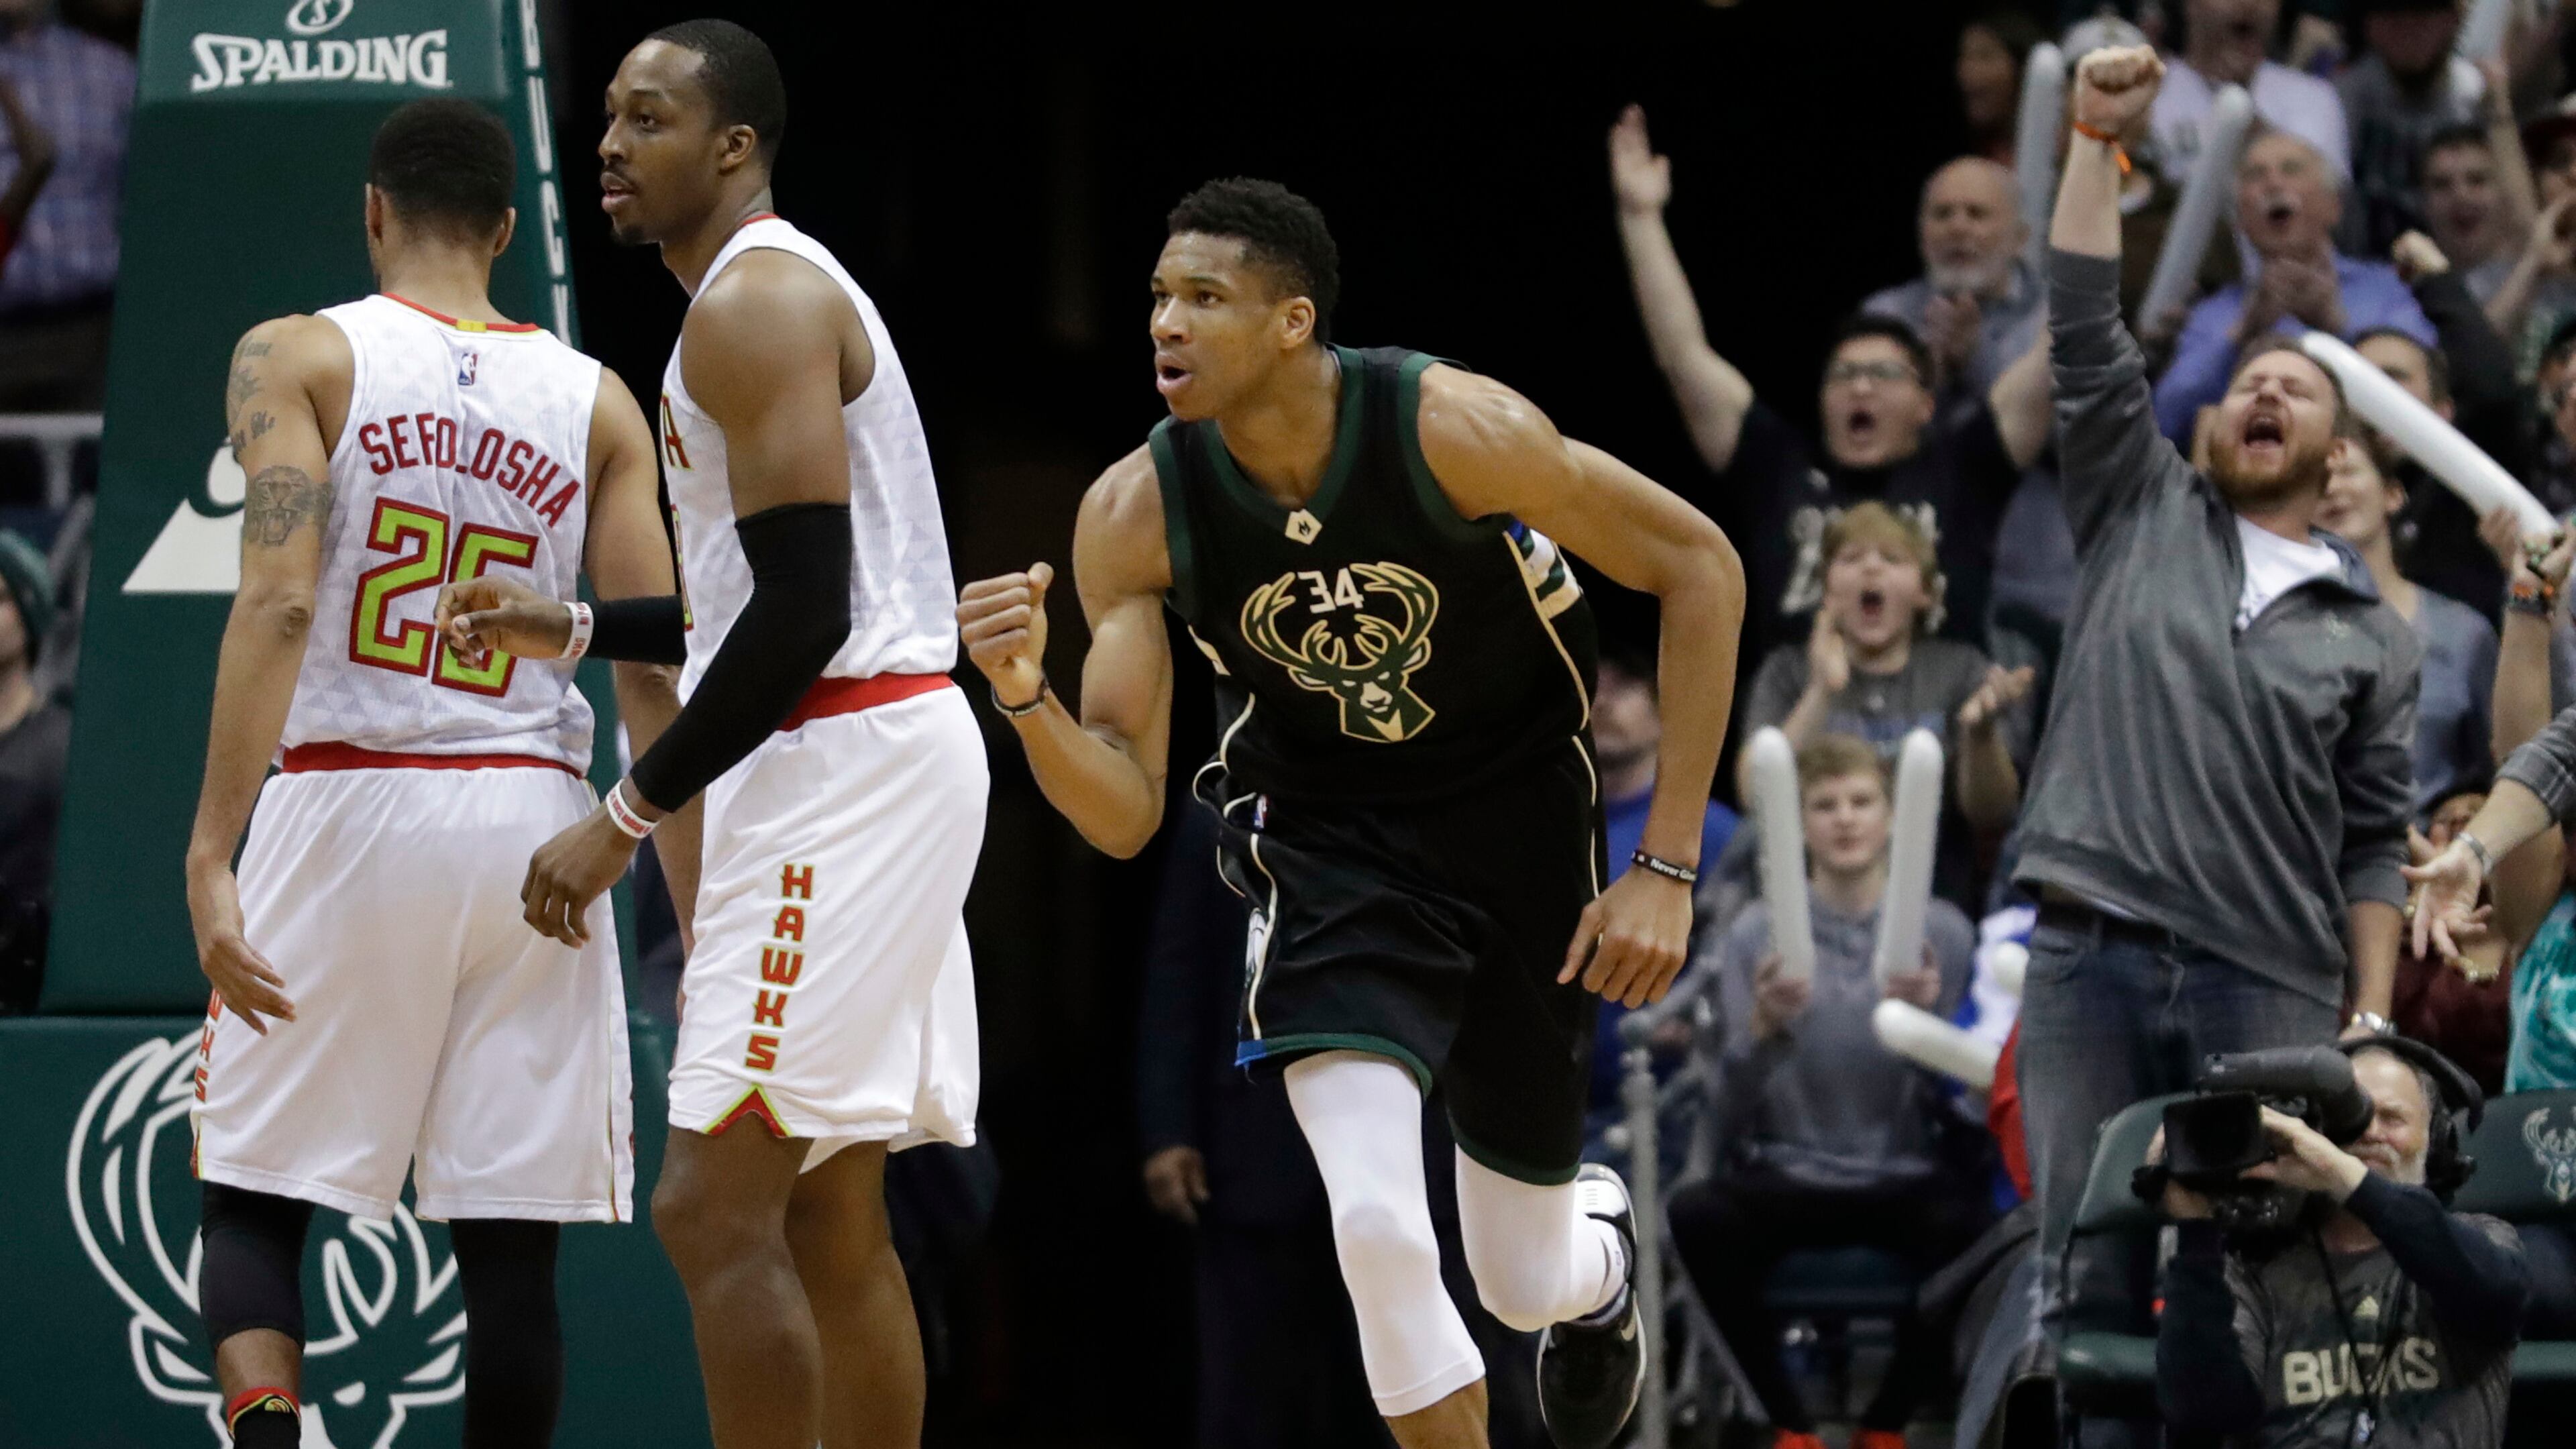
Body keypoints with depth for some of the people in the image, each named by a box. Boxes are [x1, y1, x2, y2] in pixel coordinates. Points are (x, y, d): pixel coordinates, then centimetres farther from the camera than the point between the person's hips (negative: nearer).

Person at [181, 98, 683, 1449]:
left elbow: (278, 598, -14)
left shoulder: (298, 359, 0)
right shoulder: (595, 401, 9)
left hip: (347, 807, -2)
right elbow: (654, 676, 3)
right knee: (511, 1238, 4)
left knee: (253, 1202, 7)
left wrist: (212, 855, -19)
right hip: (532, 815, 2)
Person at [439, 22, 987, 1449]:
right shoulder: (781, 292, 19)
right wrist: (572, 630, 18)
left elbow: (804, 611, -21)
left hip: (847, 769, -11)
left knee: (714, 1204, -13)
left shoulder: (751, 302, -13)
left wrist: (628, 817, -17)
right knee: (831, 1221, 12)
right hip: (864, 761, 11)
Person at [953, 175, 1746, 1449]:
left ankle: (1600, 1249, 51)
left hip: (1517, 824, 0)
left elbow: (1700, 568, -14)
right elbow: (1125, 816, -12)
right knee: (1375, 1224, -24)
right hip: (1328, 847, 0)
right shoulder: (1133, 516, -18)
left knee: (1528, 1285, 11)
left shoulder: (1452, 427, -26)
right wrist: (1025, 699, -34)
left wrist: (1667, 868, -15)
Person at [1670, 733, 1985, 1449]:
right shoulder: (1756, 933, 4)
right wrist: (1763, 1027, -21)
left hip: (1907, 1178, 0)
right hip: (1790, 1177, 0)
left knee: (1964, 1223, -35)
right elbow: (1730, 1120, -3)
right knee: (1696, 1215, -32)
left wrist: (1926, 1021, -20)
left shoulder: (1944, 933, 4)